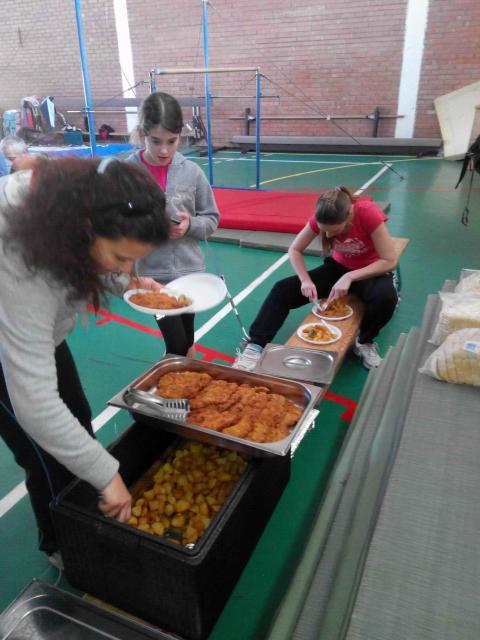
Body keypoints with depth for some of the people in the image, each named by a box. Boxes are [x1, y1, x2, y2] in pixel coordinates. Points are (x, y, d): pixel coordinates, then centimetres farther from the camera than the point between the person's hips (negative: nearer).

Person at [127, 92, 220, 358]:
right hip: (152, 274, -3)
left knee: (187, 345, 16)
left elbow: (211, 218, 6)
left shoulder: (191, 171, -3)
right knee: (177, 347, -2)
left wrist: (190, 225, -13)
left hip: (190, 271, 3)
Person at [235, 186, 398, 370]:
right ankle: (255, 347, -17)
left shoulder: (369, 214, -30)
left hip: (371, 271, -3)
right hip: (339, 267, 3)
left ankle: (365, 342, -8)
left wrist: (350, 277, -35)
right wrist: (305, 280, -26)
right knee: (283, 289, -15)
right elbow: (294, 250, -9)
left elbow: (390, 261, -27)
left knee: (385, 297, -39)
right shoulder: (322, 218, -20)